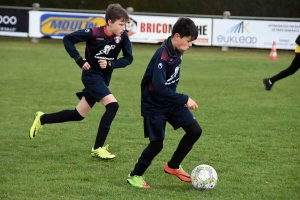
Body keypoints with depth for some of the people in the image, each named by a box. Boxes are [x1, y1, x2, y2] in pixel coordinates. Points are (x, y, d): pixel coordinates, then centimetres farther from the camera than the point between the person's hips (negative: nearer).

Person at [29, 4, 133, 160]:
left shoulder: (122, 36, -9)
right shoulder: (95, 33, -21)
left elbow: (128, 58, -1)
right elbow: (68, 39, -13)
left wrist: (111, 64, -17)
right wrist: (79, 60, -18)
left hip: (104, 78, 6)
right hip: (91, 75, -6)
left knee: (78, 115, 11)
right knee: (112, 105, -22)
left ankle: (41, 119, 31)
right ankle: (97, 149, -14)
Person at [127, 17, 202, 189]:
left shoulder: (177, 51, -2)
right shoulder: (162, 56, -29)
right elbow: (159, 88, -34)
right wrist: (185, 99, -33)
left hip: (171, 101, 8)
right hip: (154, 105, -8)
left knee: (195, 131, 1)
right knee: (157, 143, -6)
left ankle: (172, 166, 19)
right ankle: (135, 175, 15)